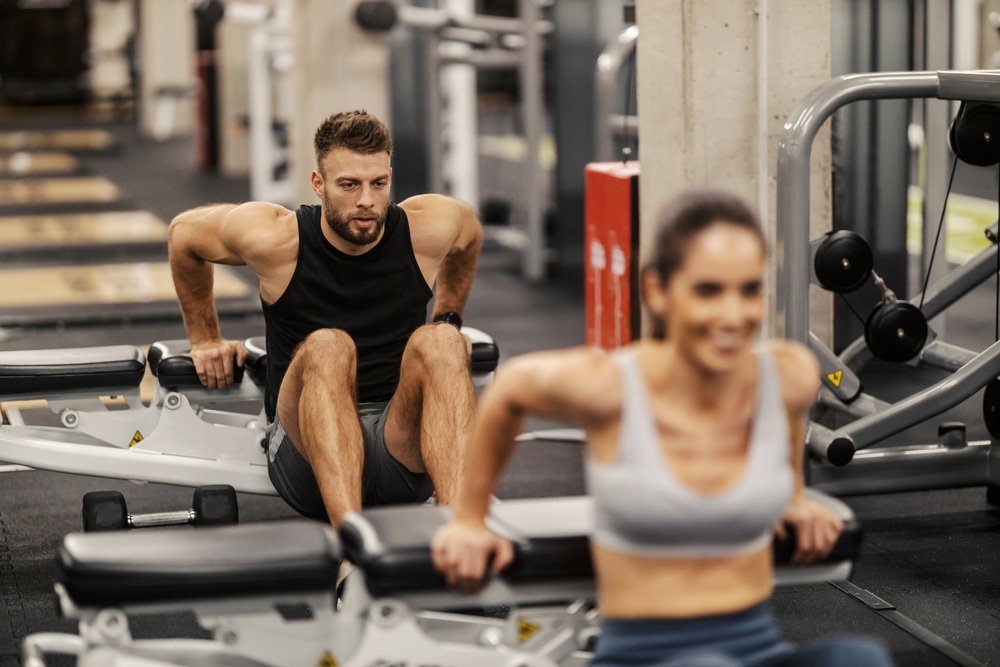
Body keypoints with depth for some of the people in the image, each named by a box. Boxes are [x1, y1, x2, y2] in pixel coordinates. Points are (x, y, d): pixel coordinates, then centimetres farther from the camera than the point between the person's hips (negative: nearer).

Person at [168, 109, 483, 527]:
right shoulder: (274, 239, -11)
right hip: (308, 444, -1)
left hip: (404, 455, 2)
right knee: (327, 347, -34)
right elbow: (183, 233, 9)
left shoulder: (430, 228, -7)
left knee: (439, 342, -30)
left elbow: (470, 232, 19)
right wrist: (204, 340, 16)